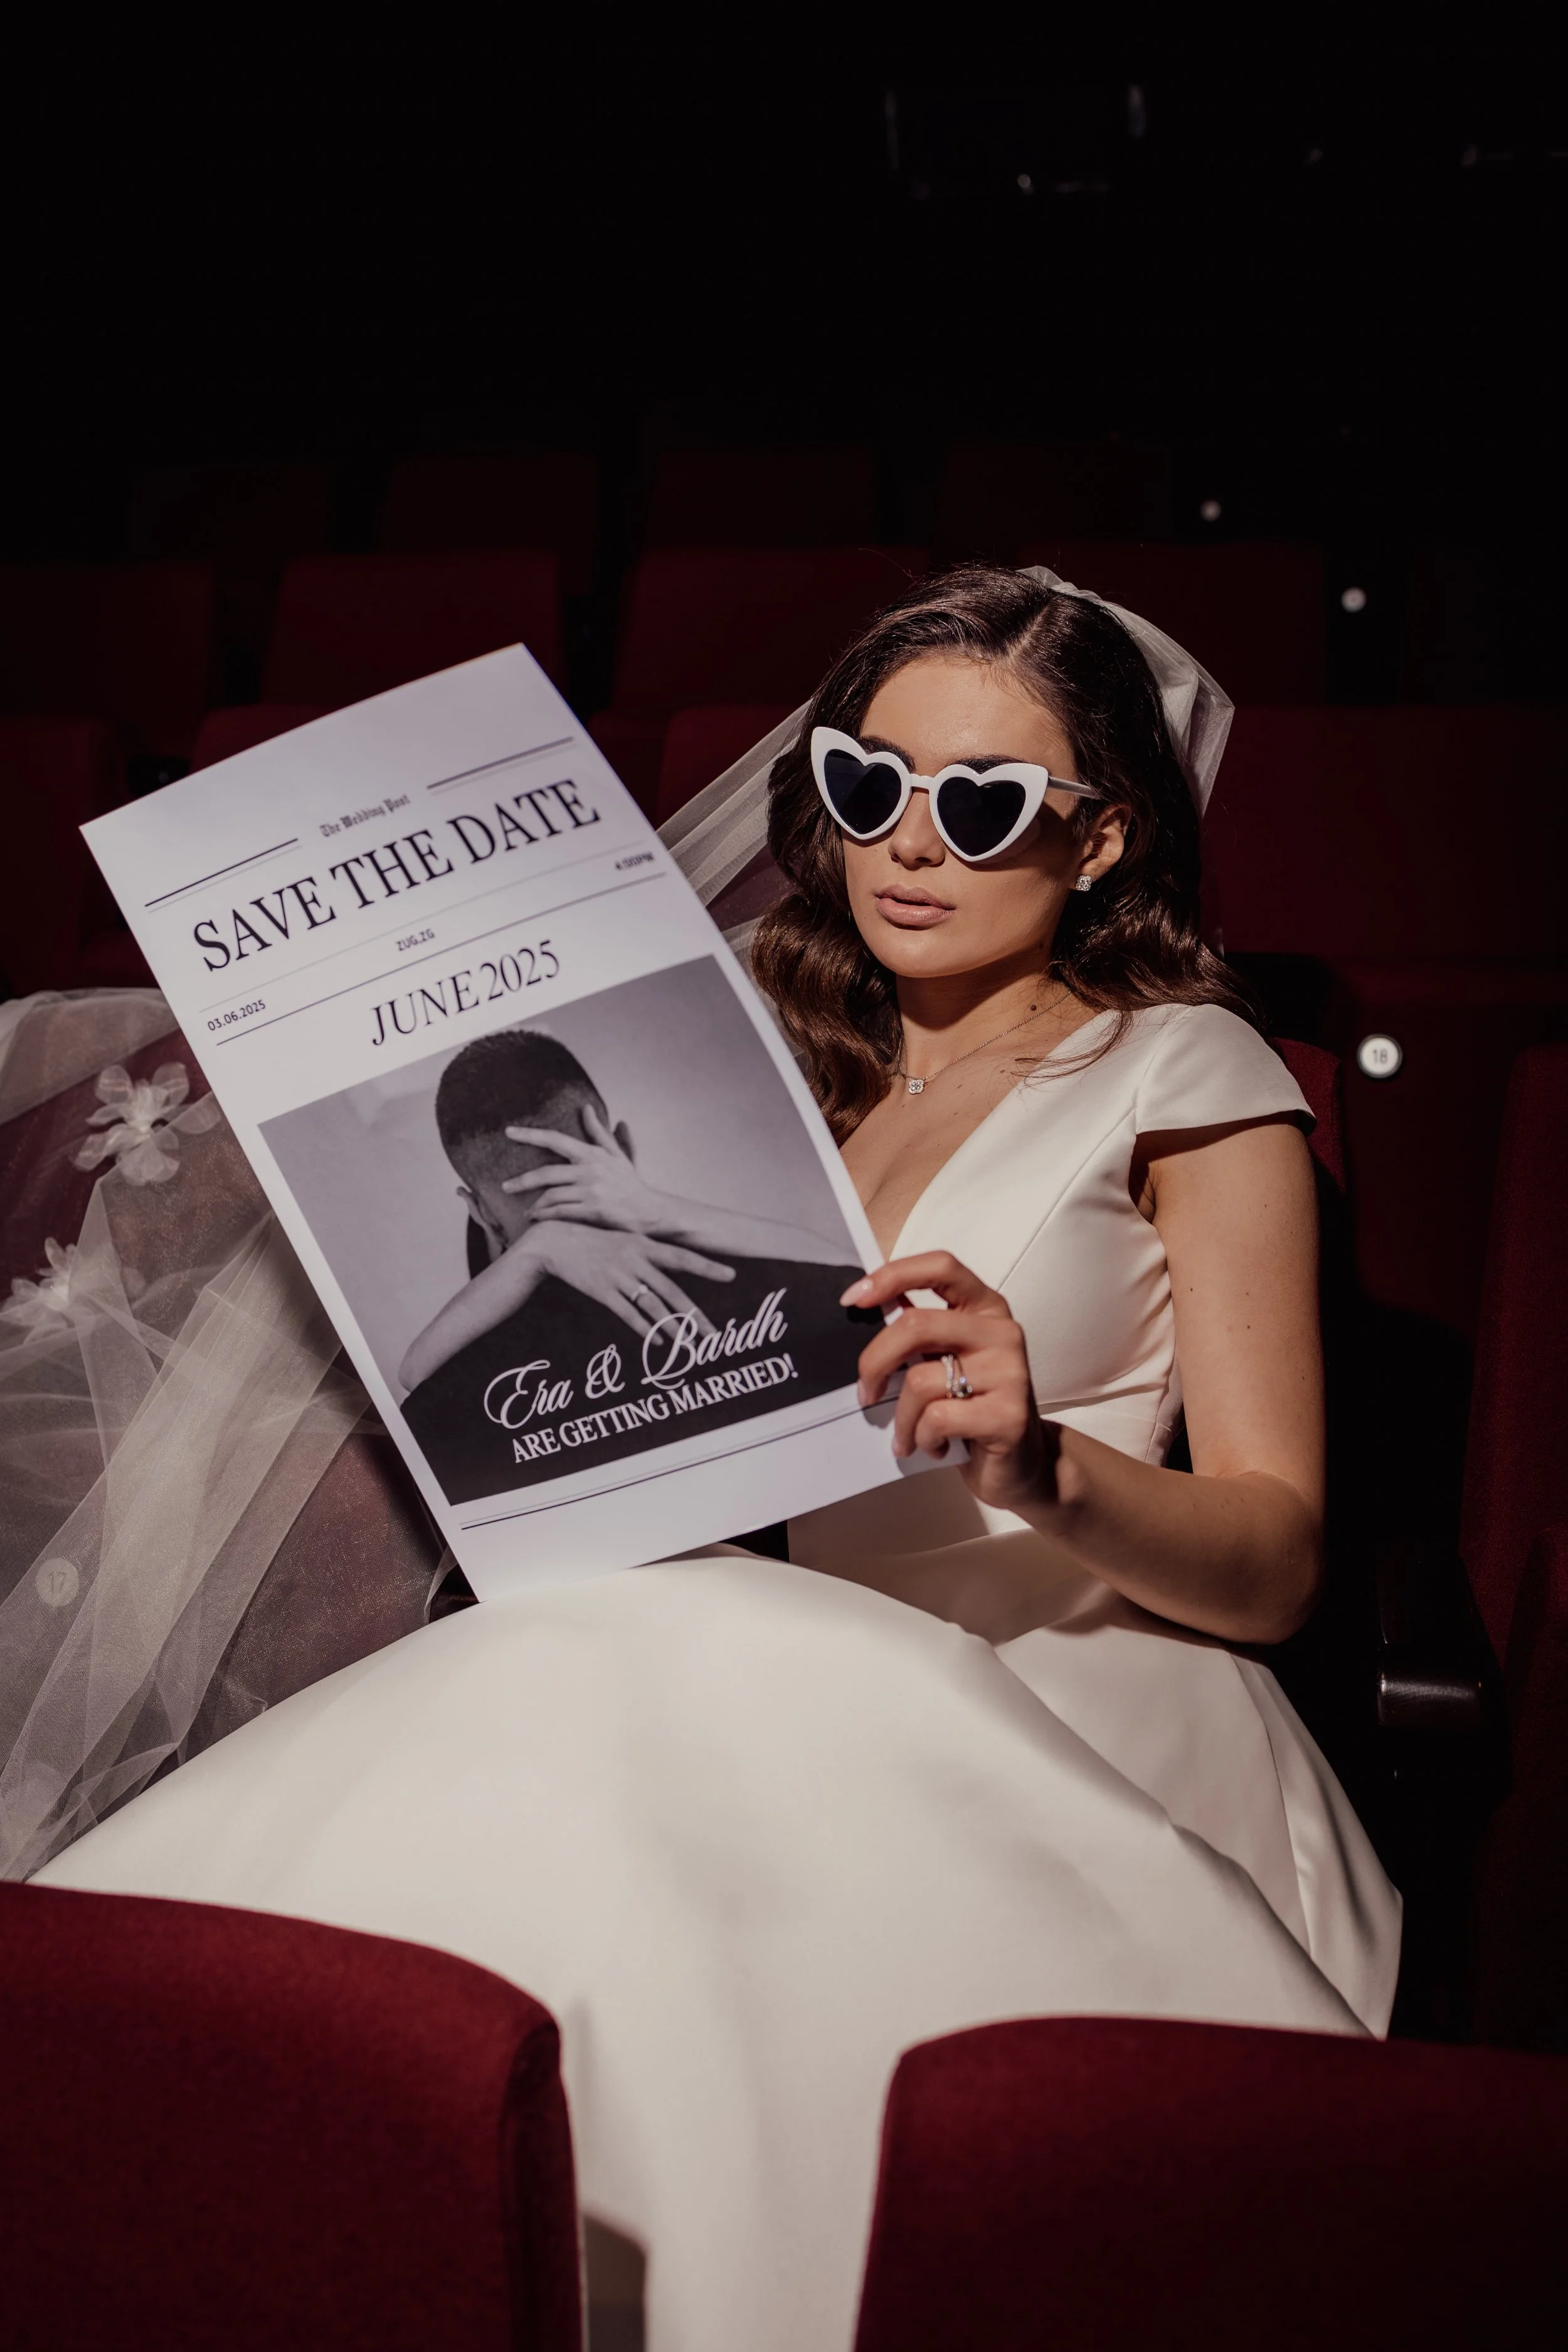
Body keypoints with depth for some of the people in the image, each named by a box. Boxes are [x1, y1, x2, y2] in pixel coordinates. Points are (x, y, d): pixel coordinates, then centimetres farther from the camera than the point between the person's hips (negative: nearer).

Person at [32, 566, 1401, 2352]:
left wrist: (1043, 1470, -23)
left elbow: (1275, 1555, -1)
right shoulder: (793, 1057, 21)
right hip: (774, 1662, 4)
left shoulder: (1182, 1081, 5)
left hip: (1055, 1695, -4)